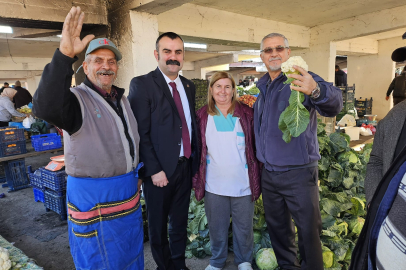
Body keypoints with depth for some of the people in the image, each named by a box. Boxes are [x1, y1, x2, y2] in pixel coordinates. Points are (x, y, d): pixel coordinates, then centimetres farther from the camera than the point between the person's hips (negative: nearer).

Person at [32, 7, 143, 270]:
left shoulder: (122, 100, 10)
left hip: (128, 193, 7)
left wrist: (137, 173, 18)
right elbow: (46, 107, -37)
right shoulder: (77, 99, -13)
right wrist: (65, 54, -44)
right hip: (93, 197, -6)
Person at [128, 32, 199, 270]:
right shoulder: (142, 84, -10)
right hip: (160, 168, -5)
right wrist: (154, 170, -17)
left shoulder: (189, 86, 9)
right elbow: (141, 133, -15)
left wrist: (195, 158, 6)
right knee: (158, 224, 14)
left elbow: (192, 123, 11)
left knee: (180, 221, 20)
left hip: (185, 165, 5)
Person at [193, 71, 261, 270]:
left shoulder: (246, 114, -2)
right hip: (214, 184, 1)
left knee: (244, 226, 16)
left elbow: (256, 145, 2)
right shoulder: (202, 116, 0)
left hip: (243, 183, 0)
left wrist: (257, 176, 1)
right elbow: (197, 149, 3)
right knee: (217, 227, 17)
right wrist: (197, 178, 0)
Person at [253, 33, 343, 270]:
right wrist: (250, 105, 4)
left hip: (299, 173, -6)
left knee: (308, 231, 5)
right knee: (277, 228, 20)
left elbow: (334, 104, -31)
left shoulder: (304, 80, -11)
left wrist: (316, 91, -52)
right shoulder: (262, 86, 10)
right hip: (268, 173, 7)